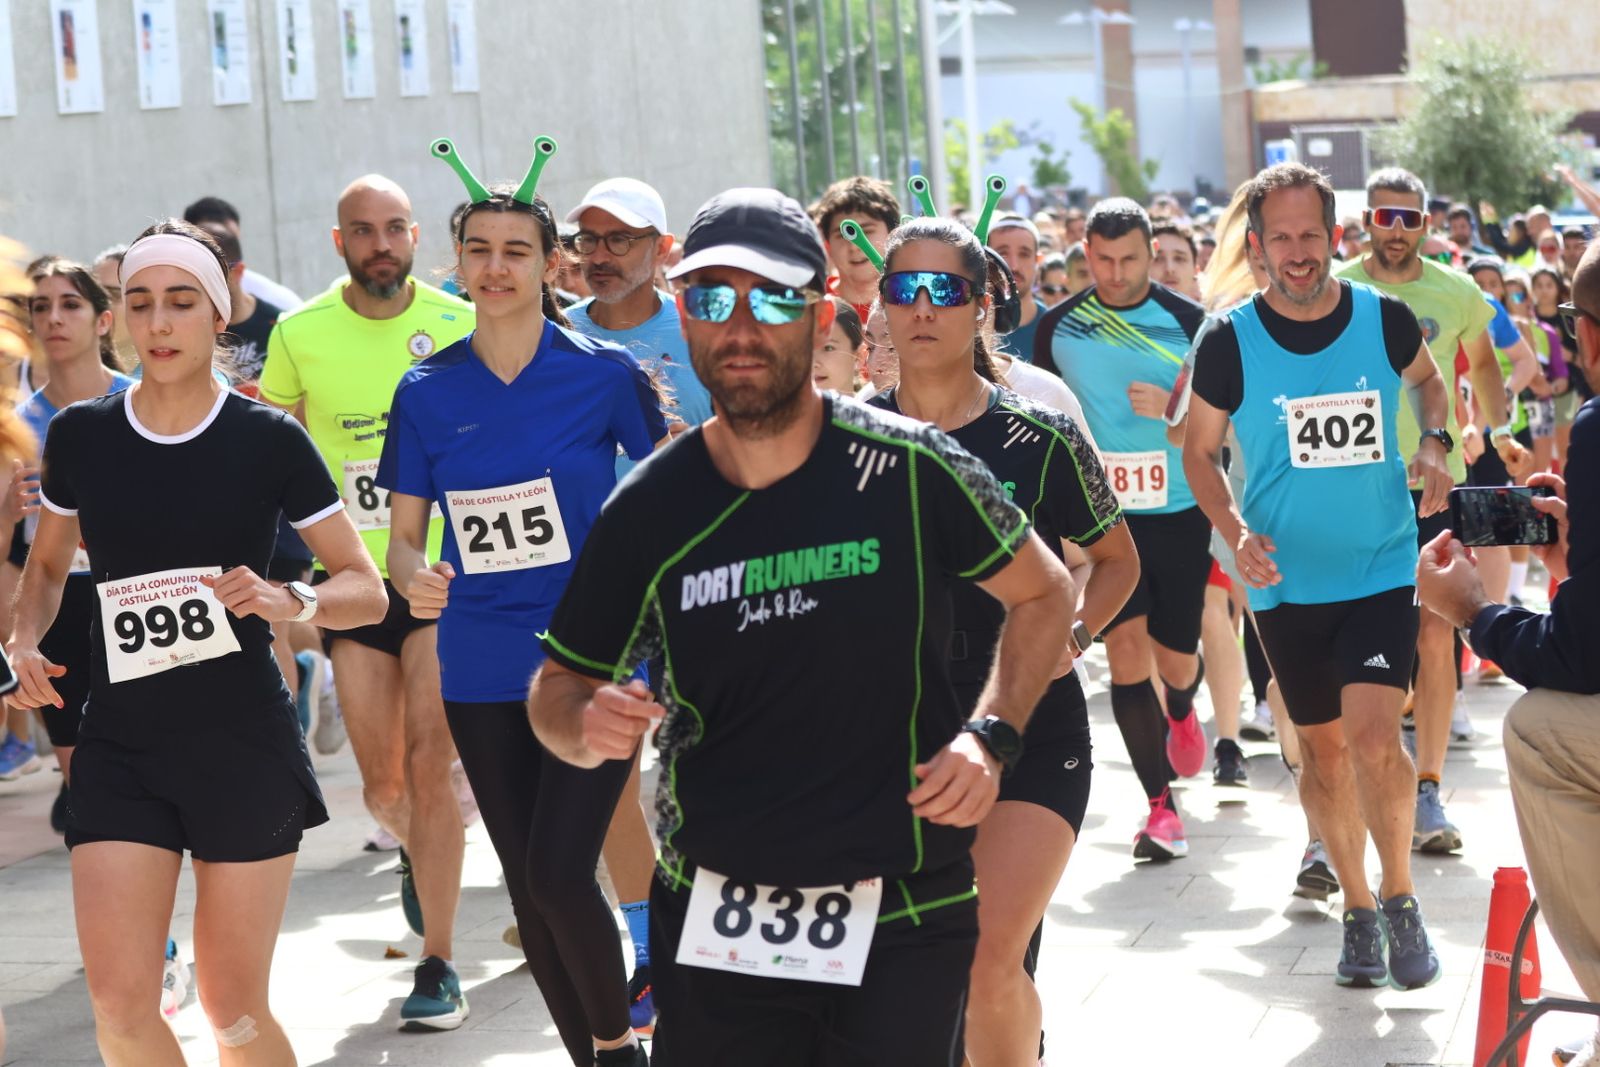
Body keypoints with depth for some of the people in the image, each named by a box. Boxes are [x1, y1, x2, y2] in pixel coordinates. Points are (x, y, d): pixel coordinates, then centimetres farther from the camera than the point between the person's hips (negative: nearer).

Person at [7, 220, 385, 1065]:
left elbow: (367, 590, -2)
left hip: (245, 744, -2)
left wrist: (291, 602, -22)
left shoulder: (269, 440, -6)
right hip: (118, 747, 2)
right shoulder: (79, 435, 2)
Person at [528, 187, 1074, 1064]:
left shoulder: (910, 471, -8)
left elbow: (1044, 595, 7)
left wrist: (991, 736, -7)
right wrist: (587, 723, -14)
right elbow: (559, 686, 9)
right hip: (711, 922, 2)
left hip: (904, 918, -2)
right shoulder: (645, 513, -2)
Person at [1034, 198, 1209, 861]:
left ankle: (1181, 712, 44)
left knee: (1175, 654, 5)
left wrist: (1174, 406, -18)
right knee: (1126, 645, -10)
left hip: (1179, 513, 0)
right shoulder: (1058, 327, 2)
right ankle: (1160, 805, -3)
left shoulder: (1187, 322, -3)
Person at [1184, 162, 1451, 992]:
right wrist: (1235, 531, -14)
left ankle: (1400, 898, 5)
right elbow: (1200, 452, 2)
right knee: (1323, 749, 10)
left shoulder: (1384, 319, -5)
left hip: (1382, 569, -1)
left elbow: (1427, 380, 17)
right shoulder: (1229, 342, -8)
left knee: (1374, 735, -16)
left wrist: (1433, 444, -3)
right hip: (1287, 581, 1)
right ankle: (1357, 906, 29)